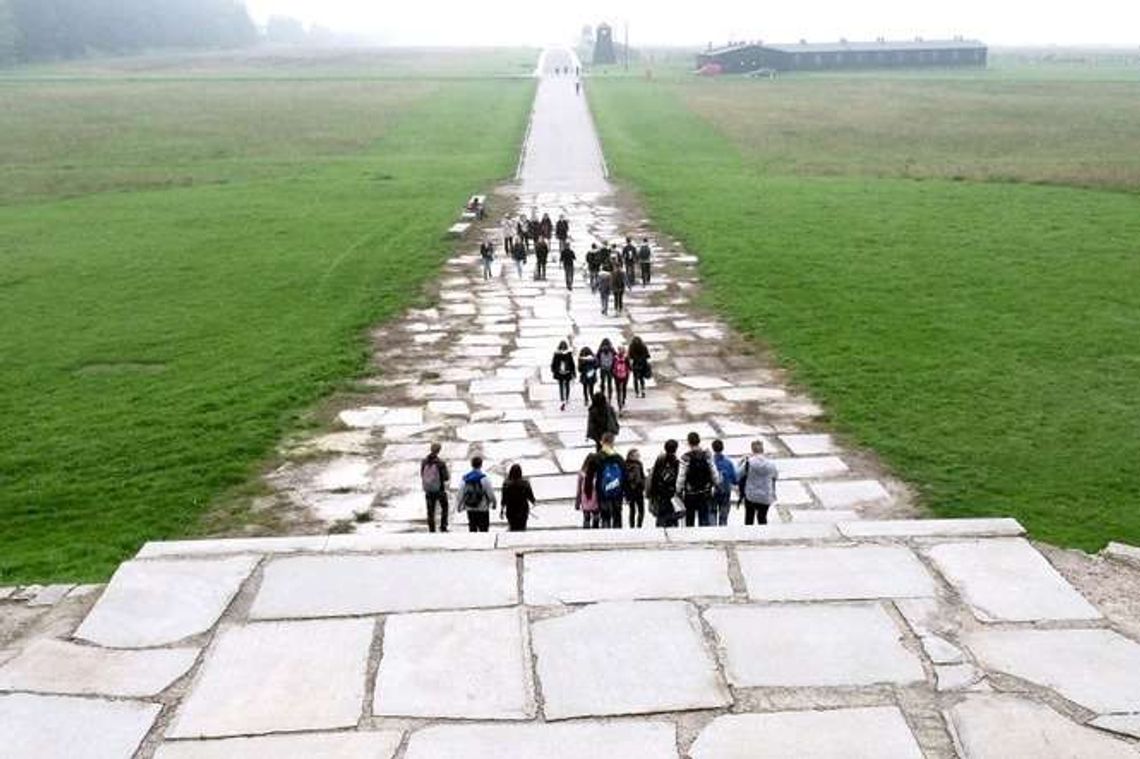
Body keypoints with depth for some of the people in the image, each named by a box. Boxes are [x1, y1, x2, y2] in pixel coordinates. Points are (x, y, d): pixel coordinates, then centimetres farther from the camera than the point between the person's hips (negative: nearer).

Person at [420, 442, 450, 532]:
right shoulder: (440, 462, -19)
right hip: (440, 489, -3)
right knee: (444, 507, 19)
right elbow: (446, 477, -15)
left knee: (430, 510, 12)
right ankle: (443, 527, 15)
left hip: (428, 490, 3)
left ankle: (431, 529, 14)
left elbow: (422, 475, 3)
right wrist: (448, 474, 7)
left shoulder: (424, 461, -7)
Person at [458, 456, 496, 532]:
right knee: (483, 529, 3)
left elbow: (461, 493, 2)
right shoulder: (484, 478, -16)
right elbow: (490, 492, -10)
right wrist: (493, 503, 9)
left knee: (472, 528, 15)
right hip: (482, 509, -5)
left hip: (470, 509, 5)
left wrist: (460, 505, 15)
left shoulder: (465, 478, -2)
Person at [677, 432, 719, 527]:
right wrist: (716, 486, 14)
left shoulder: (685, 458, -15)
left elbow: (681, 478, -15)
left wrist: (679, 492, -5)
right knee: (704, 520, 7)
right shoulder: (707, 456, -4)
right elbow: (715, 475, -1)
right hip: (705, 494, 2)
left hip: (690, 495, -2)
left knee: (689, 522, 12)